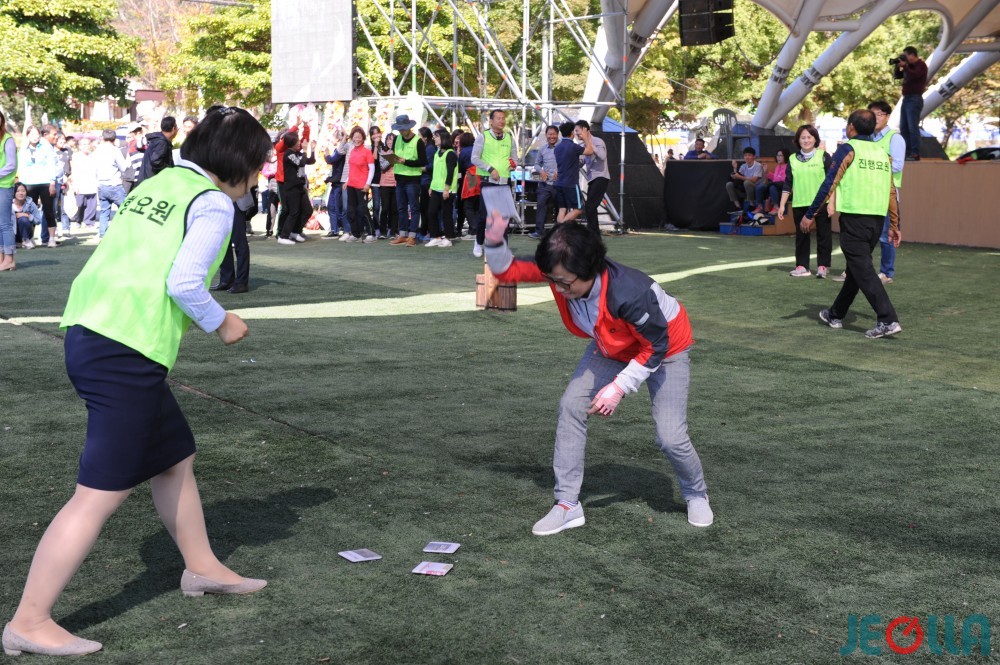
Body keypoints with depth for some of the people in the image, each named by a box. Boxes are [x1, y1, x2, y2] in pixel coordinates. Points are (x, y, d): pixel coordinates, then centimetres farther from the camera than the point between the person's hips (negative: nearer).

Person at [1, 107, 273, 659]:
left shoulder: (160, 184, 17)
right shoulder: (213, 204, -7)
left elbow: (131, 261, 16)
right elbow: (184, 282, -18)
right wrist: (221, 323, -1)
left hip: (87, 330, 10)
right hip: (126, 353, -10)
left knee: (174, 457, 23)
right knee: (101, 493, -5)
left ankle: (201, 567, 38)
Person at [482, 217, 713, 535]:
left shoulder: (629, 293, -43)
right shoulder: (560, 272, -27)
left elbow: (656, 347, -29)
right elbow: (506, 270, -17)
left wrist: (618, 388, -28)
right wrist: (495, 240, -38)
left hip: (665, 350, -5)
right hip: (612, 348, 6)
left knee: (671, 437, -11)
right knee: (571, 406, -12)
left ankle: (696, 494, 23)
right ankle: (567, 505, -4)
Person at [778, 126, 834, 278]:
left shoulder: (823, 156, -1)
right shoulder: (793, 159, 8)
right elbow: (787, 184, 11)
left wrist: (831, 203, -9)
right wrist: (782, 205, 6)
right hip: (799, 204, 3)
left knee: (823, 235, 1)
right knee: (801, 235, 8)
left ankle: (823, 266, 8)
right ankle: (802, 266, 15)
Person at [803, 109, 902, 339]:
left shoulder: (848, 149, -5)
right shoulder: (882, 153, 14)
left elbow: (829, 184, -10)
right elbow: (891, 192, 14)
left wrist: (810, 214, -6)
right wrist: (895, 225, 19)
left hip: (854, 217, -7)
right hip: (877, 219, 7)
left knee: (863, 270, -7)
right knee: (856, 267, 18)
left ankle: (888, 320, -17)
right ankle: (836, 315, 31)